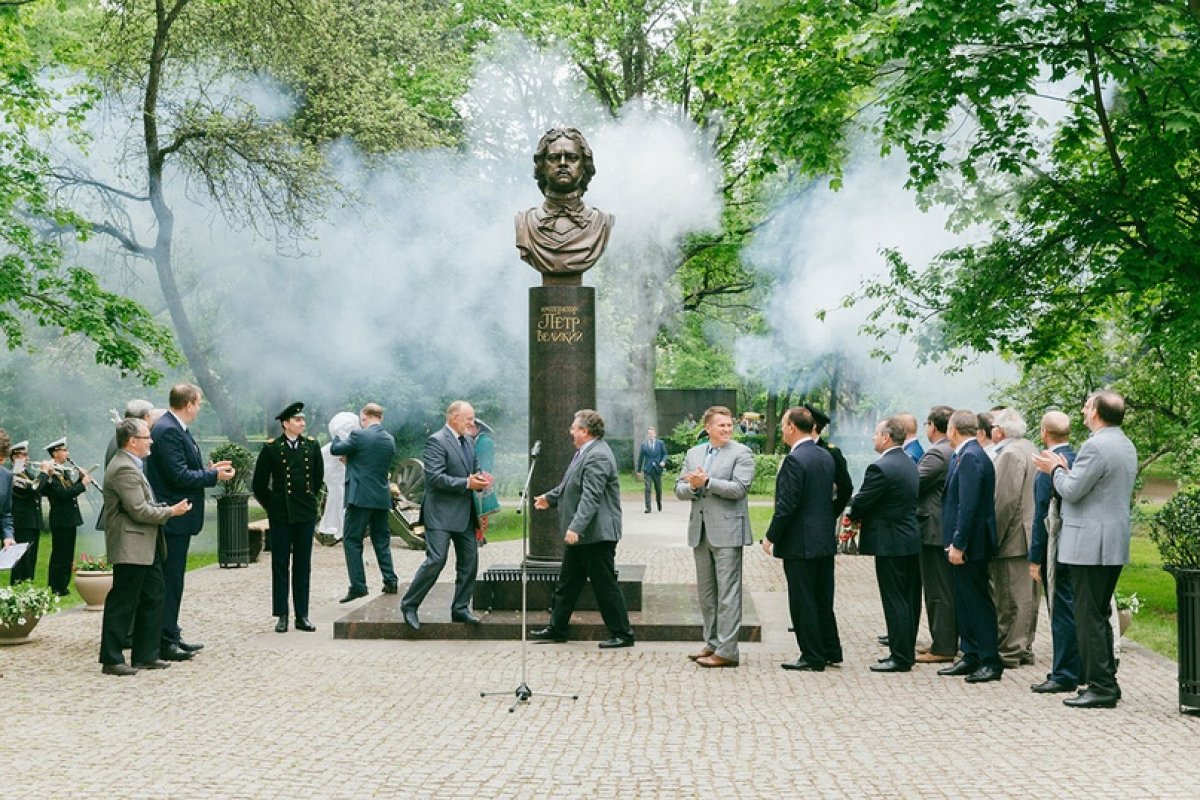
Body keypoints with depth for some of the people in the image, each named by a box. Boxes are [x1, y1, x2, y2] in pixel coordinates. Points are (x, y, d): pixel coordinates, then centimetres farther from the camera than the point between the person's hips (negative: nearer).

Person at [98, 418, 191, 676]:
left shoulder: (131, 465, 16)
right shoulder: (124, 469, -18)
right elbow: (139, 511, -22)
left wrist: (165, 509, 10)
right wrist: (170, 511, -11)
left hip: (145, 548, 11)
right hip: (131, 548, -11)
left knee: (153, 598, 13)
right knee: (122, 604, -4)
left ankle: (146, 655, 19)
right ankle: (111, 660, 2)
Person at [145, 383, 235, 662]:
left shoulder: (176, 429, 13)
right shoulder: (168, 430, -18)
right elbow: (179, 476, -23)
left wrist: (209, 469, 8)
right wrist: (214, 476, -13)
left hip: (178, 519, 11)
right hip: (172, 519, -11)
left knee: (172, 581, 16)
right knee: (169, 581, -5)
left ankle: (171, 636, 23)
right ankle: (165, 642, 0)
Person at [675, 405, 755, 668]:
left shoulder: (741, 453, -5)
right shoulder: (693, 454, 13)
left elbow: (739, 488, -16)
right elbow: (679, 489, 10)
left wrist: (706, 482, -19)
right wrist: (693, 487, -12)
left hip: (726, 531, -6)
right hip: (700, 532, 7)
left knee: (727, 592, -6)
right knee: (705, 591, 13)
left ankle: (726, 650, -4)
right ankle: (712, 643, 23)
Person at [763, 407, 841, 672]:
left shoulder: (795, 460, -18)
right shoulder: (826, 457, 9)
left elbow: (787, 504, -20)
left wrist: (771, 537, -11)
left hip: (800, 543, -9)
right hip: (825, 540, 9)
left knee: (803, 602, -1)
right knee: (823, 599, 17)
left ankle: (813, 657, 4)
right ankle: (831, 651, 24)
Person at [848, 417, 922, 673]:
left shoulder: (880, 468, -18)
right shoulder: (910, 463, 11)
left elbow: (860, 503, -15)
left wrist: (854, 517, 9)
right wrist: (863, 515, 11)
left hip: (891, 544, -9)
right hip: (912, 539, 9)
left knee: (895, 601, -5)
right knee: (909, 600, 13)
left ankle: (900, 657, -2)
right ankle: (907, 651, 22)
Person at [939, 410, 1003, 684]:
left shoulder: (971, 457, -17)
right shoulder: (966, 455, 13)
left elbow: (968, 505, -23)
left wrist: (958, 544, -22)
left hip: (971, 544, -10)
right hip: (962, 543, 10)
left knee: (978, 601, -5)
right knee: (965, 601, 14)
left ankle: (991, 662, 1)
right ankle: (971, 657, 21)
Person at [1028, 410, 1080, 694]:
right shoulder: (1079, 460, 8)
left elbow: (1042, 514, -17)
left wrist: (1035, 559, -12)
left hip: (1057, 549, -8)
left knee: (1062, 612, -3)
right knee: (1073, 610, 15)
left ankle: (1064, 676, 2)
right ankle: (1077, 669, 23)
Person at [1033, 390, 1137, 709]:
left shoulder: (1096, 446, -18)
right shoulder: (1127, 446, 14)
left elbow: (1071, 491, -17)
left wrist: (1056, 470, 1)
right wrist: (1065, 470, 16)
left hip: (1090, 545, -10)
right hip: (1115, 543, 10)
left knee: (1089, 618, -5)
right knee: (1100, 616, 16)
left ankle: (1101, 688, -3)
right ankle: (1107, 681, 21)